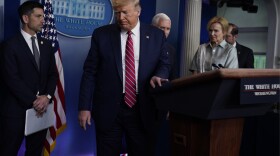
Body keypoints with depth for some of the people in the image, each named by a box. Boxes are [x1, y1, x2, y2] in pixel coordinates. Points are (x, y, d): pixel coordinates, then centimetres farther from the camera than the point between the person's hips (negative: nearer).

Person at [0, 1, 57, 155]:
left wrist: (47, 96, -8)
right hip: (16, 110, -5)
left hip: (41, 109, 5)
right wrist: (33, 101, -16)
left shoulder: (46, 45, 12)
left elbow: (53, 74, 9)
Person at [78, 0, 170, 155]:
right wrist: (84, 106, -4)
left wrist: (158, 75, -12)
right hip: (108, 110, -1)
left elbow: (164, 64, 12)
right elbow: (90, 72, 1)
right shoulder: (101, 34, 1)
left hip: (142, 110, 1)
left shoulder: (156, 35, 4)